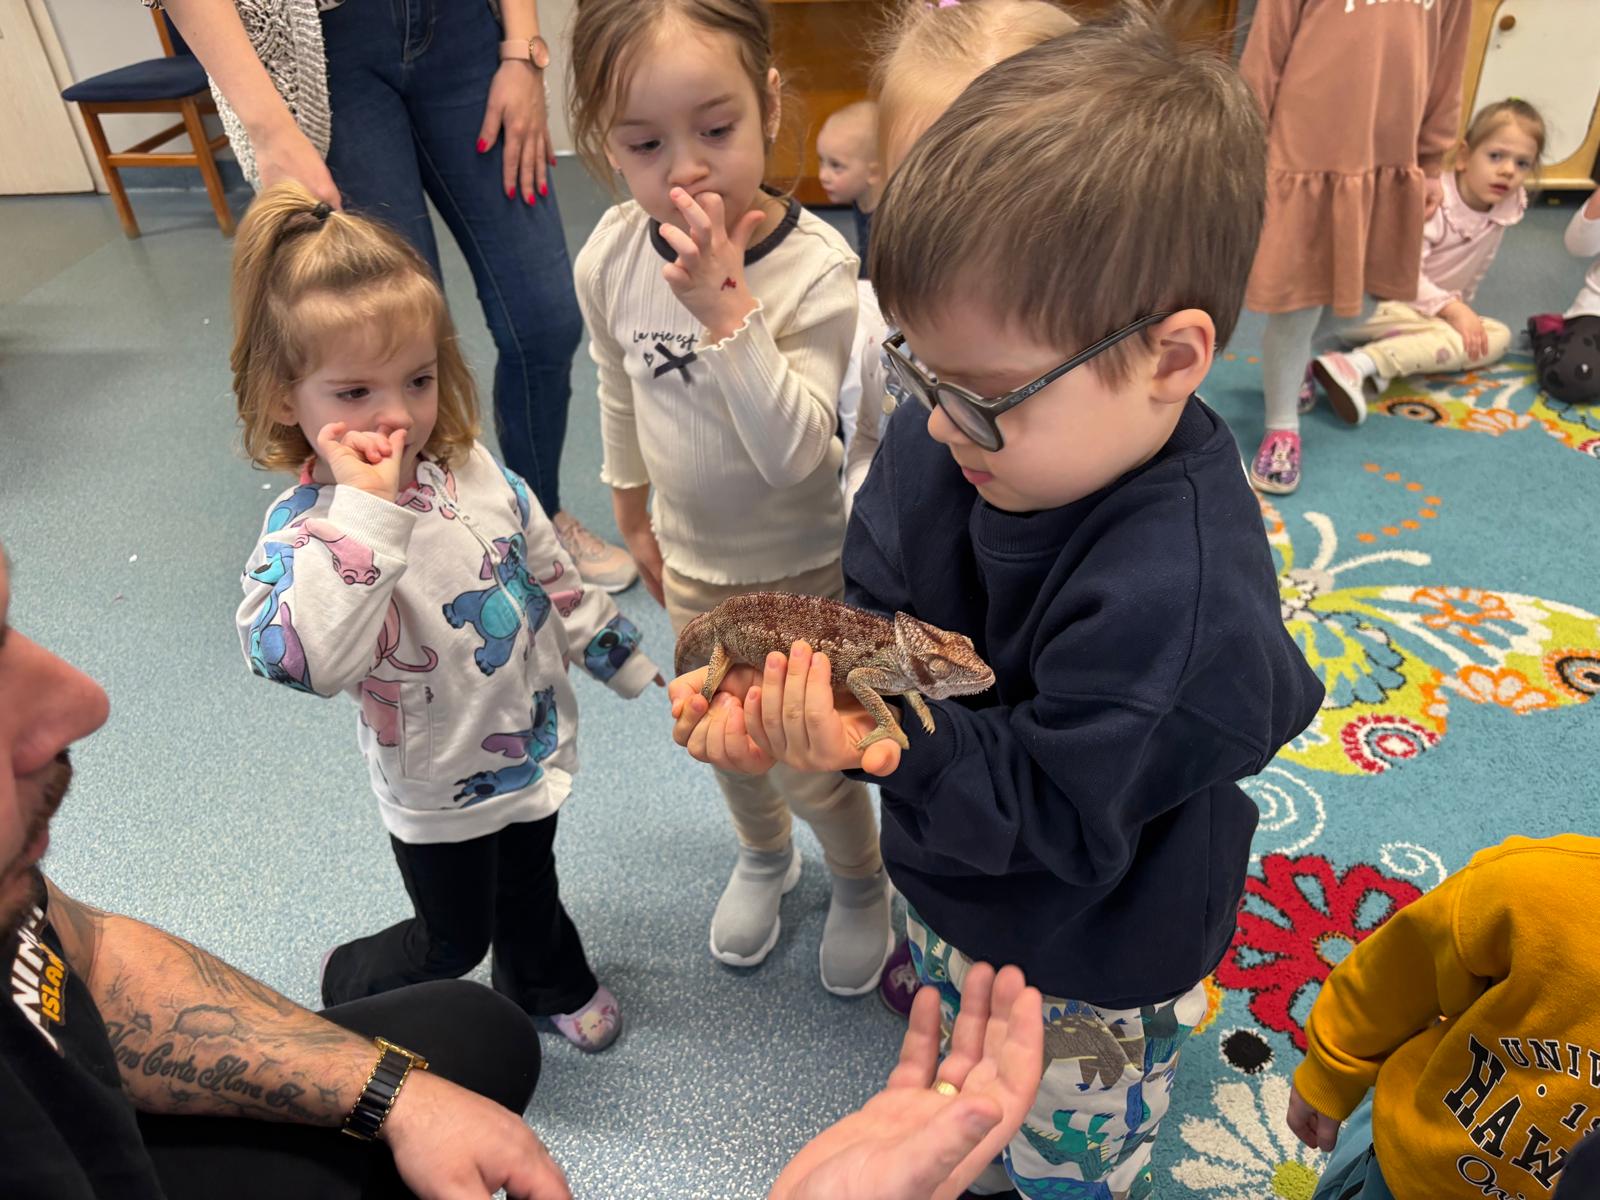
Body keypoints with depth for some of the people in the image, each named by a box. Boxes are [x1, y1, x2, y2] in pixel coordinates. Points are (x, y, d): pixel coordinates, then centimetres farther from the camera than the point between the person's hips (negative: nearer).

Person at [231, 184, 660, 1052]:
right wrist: (368, 508, -46)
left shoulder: (474, 469, -10)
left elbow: (552, 574, 4)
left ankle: (552, 984, 60)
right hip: (440, 792, -5)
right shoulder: (304, 528, -27)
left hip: (536, 743, 5)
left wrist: (626, 662, 12)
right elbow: (304, 657, -47)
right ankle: (351, 986, 51)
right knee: (454, 937, 19)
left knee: (530, 886, 30)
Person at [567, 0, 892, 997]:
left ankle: (863, 881, 44)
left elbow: (794, 453, -35)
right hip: (694, 561, 5)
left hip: (808, 564, -4)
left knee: (810, 763, 9)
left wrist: (725, 305, -41)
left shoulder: (815, 267, -28)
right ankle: (764, 856, 56)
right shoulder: (611, 259, -14)